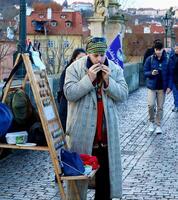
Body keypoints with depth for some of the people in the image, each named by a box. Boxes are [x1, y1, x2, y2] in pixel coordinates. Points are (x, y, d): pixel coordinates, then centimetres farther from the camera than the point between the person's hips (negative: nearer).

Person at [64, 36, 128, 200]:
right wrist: (89, 79, -20)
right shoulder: (75, 68, -4)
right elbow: (69, 93, -13)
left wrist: (108, 81, -14)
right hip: (82, 128, -3)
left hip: (107, 129, 3)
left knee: (106, 166, 11)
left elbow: (123, 94, 0)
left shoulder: (115, 69, 5)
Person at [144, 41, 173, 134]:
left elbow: (170, 74, 4)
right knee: (151, 105, -12)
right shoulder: (150, 59, -4)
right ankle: (151, 122, 12)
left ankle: (158, 125, 19)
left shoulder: (167, 60, -1)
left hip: (162, 87, 1)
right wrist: (151, 73, -21)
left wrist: (169, 86, -4)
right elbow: (145, 72, 0)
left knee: (160, 107, 6)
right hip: (152, 86, -1)